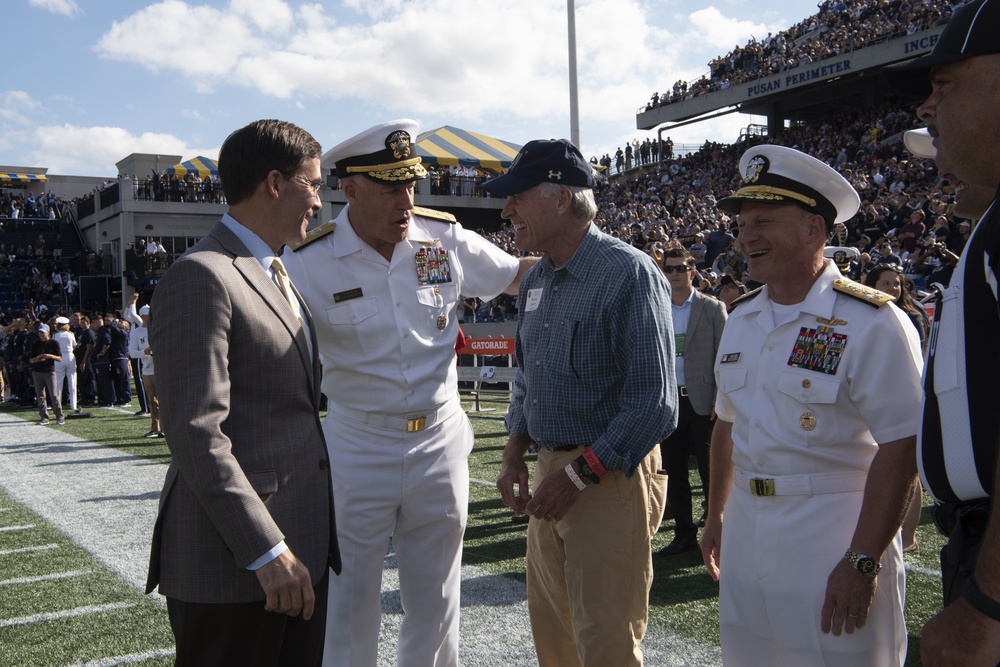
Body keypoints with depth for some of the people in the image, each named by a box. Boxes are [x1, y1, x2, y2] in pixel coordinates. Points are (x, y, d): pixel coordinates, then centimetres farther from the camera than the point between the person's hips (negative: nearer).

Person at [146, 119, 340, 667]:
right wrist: (267, 551, -21)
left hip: (303, 544, 9)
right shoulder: (200, 276, -13)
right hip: (232, 559, -8)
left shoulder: (278, 276, 17)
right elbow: (195, 431, -20)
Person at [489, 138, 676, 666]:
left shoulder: (629, 275, -16)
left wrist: (578, 475, -19)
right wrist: (515, 453, 10)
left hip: (610, 479, -8)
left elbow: (654, 403, -19)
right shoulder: (535, 281, 10)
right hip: (551, 471, 8)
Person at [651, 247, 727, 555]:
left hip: (702, 400, -4)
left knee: (711, 471, 0)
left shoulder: (712, 308, 0)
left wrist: (721, 400, -10)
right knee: (673, 472, 8)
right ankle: (684, 533, 19)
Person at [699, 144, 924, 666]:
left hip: (833, 537, -6)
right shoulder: (740, 320, 9)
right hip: (746, 532, 7)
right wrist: (716, 516, 17)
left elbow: (899, 451, -18)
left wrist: (862, 562, -21)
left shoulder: (872, 323, -14)